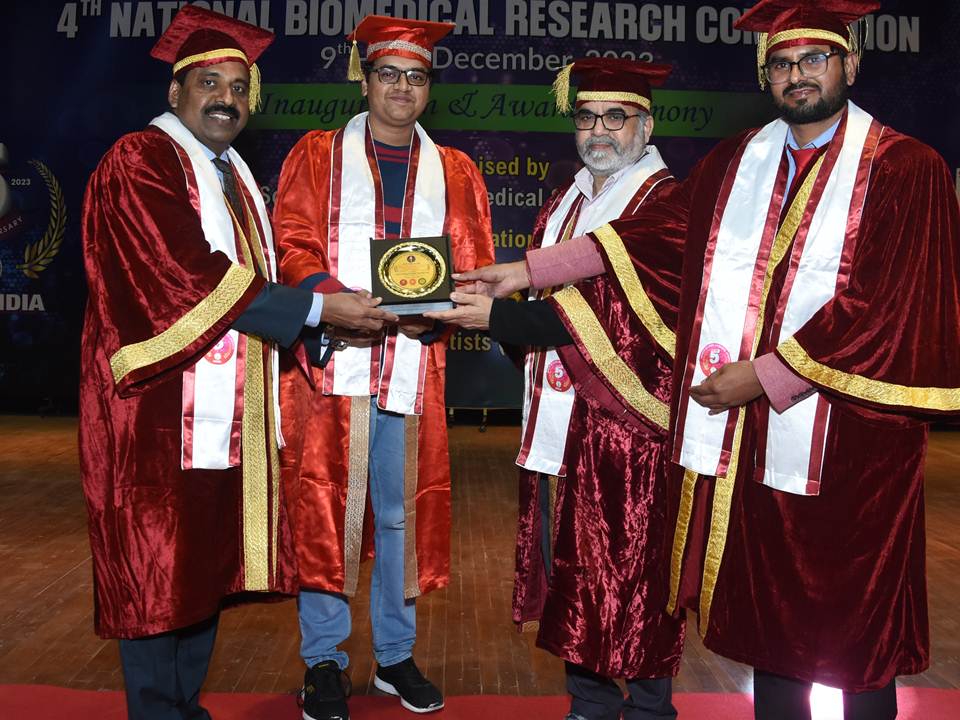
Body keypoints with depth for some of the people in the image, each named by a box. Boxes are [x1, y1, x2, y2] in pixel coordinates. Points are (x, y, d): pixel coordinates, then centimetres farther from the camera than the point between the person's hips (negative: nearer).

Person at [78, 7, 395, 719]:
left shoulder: (233, 175, 19)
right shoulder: (139, 163, -9)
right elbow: (191, 277, -20)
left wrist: (341, 303, 1)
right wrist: (315, 307, -20)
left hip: (227, 411, 9)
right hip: (161, 409, -8)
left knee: (208, 562, 13)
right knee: (158, 570, 0)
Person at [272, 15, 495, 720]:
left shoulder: (454, 172, 15)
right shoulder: (318, 155, 10)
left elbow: (474, 266, 8)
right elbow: (292, 245, 1)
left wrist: (432, 311, -12)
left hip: (413, 364, 2)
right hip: (332, 359, -1)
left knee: (402, 510, 7)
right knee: (325, 506, 1)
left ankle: (395, 654, 22)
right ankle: (324, 661, 15)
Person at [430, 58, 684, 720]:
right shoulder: (568, 199, 16)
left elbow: (613, 313, -19)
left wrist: (498, 316, -19)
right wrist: (486, 302, 3)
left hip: (628, 418, -7)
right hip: (561, 418, 8)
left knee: (632, 570, 3)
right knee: (574, 563, 13)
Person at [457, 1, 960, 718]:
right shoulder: (738, 161, 10)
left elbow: (881, 301, -12)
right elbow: (648, 232, 9)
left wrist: (762, 374, -14)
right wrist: (531, 270, 6)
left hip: (849, 434, -4)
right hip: (753, 435, 4)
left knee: (857, 627, 7)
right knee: (770, 613, 13)